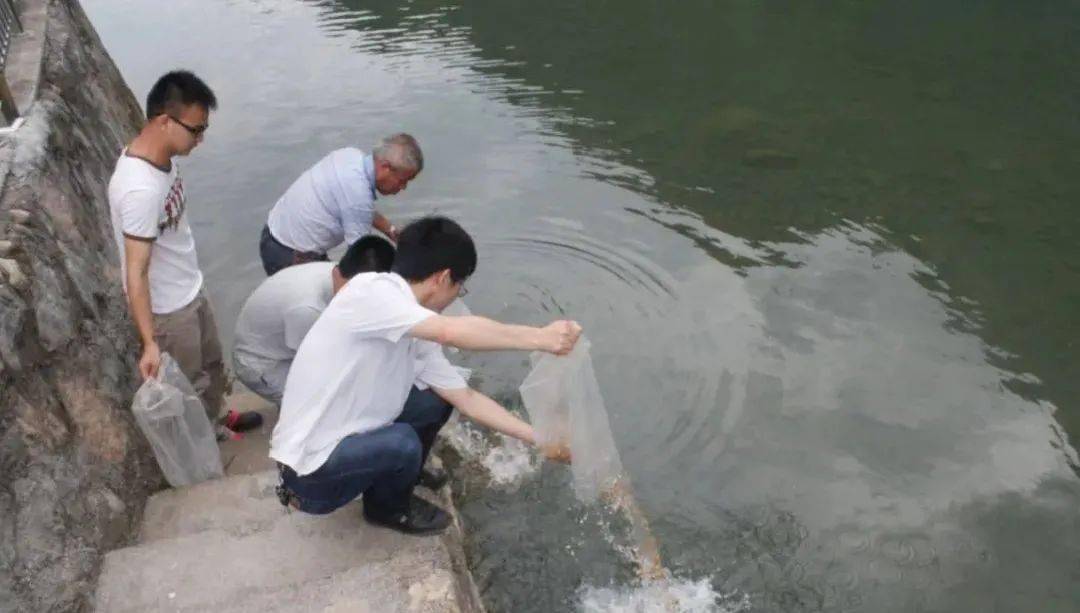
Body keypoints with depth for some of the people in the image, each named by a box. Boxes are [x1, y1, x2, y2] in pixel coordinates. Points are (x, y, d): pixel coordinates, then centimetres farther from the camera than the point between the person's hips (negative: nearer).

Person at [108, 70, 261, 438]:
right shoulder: (141, 190, -35)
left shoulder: (160, 155, -6)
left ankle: (213, 424, 52)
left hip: (191, 290, 9)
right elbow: (135, 272, -33)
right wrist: (149, 343, -36)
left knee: (212, 364, 29)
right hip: (167, 308, -9)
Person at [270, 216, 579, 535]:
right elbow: (452, 332, -40)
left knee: (437, 400, 4)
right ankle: (388, 508, 6)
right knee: (402, 443, -27)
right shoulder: (369, 291, -24)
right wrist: (539, 338, -32)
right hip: (311, 471, -8)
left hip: (346, 439, 8)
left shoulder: (417, 333, 0)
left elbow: (466, 398, 5)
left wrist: (539, 438, 4)